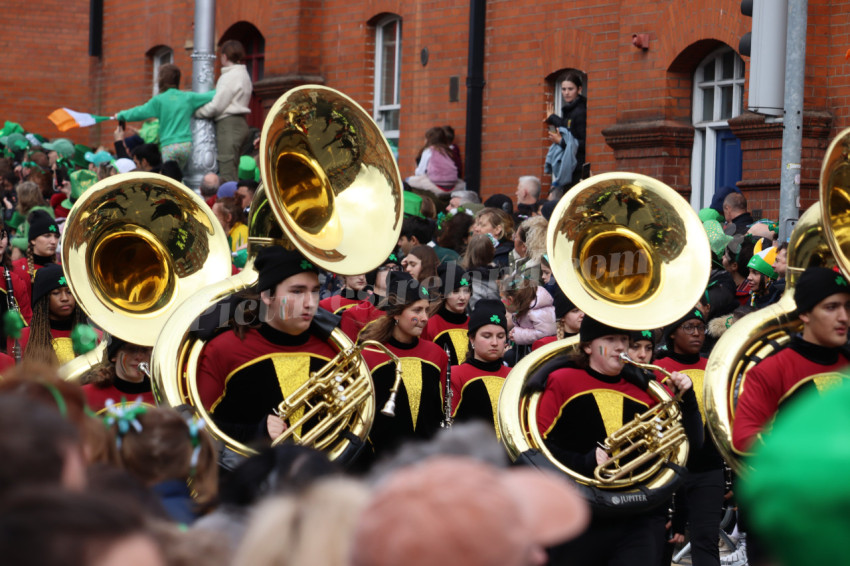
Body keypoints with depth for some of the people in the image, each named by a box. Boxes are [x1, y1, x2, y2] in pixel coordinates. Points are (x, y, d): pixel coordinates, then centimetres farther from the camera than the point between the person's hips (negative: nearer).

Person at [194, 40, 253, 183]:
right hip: (240, 122, 10)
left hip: (228, 124, -10)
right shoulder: (243, 75, 18)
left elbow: (216, 106, -13)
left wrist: (195, 112, -1)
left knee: (227, 172, -13)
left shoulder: (230, 77, -11)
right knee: (232, 171, 9)